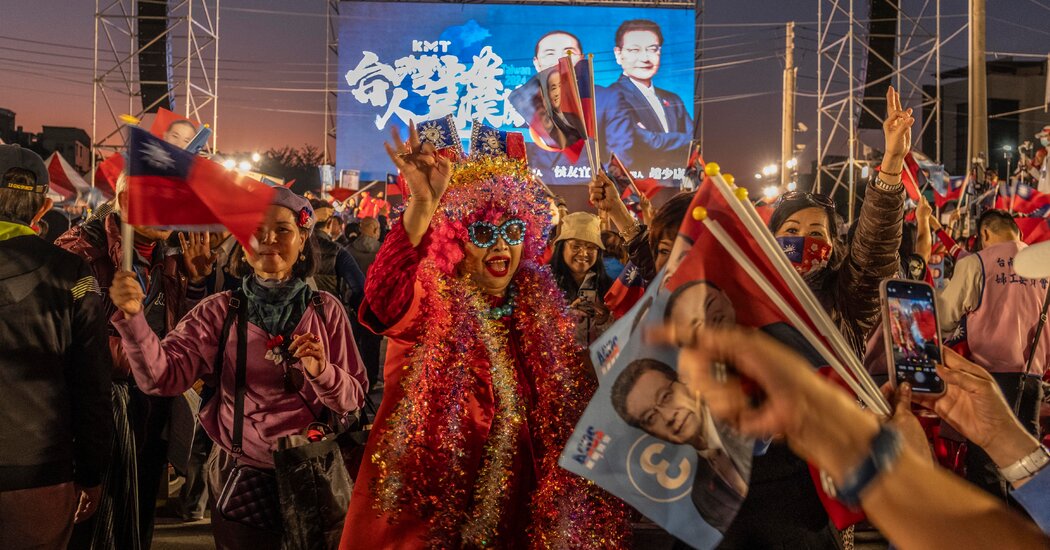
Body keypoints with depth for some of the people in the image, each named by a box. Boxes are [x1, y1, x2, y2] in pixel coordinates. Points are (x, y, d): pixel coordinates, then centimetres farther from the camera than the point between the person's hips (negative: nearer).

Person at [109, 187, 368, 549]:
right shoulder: (220, 311, -4)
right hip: (238, 475, 0)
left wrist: (320, 372, -24)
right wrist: (133, 318, -33)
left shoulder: (326, 310, -4)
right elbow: (162, 377, -17)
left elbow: (353, 399, -5)